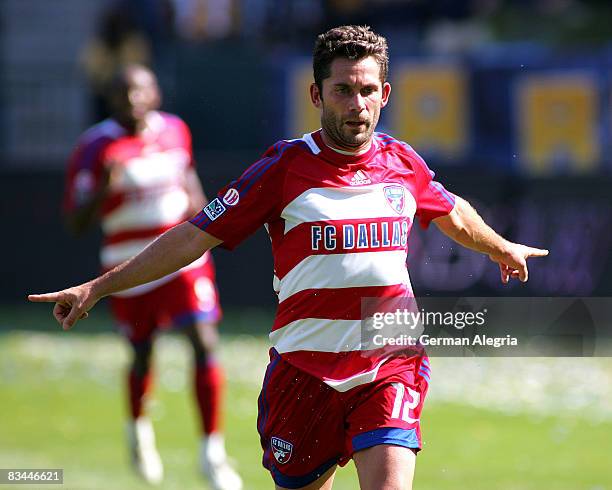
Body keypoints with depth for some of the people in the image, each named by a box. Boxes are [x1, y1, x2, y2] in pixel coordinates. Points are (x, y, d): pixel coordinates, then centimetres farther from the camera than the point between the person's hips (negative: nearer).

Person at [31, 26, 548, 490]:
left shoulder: (403, 163, 6)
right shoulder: (286, 167, -4)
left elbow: (452, 214, 29)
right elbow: (195, 236, -2)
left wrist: (503, 249, 47)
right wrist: (98, 288, -5)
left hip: (389, 369, 1)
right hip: (305, 372, -1)